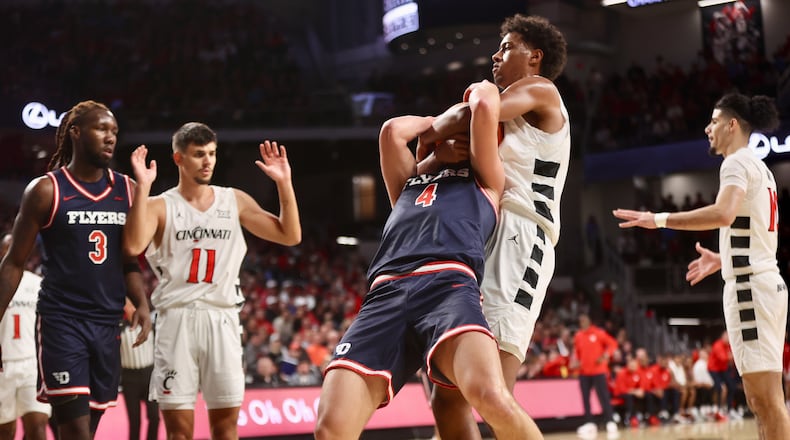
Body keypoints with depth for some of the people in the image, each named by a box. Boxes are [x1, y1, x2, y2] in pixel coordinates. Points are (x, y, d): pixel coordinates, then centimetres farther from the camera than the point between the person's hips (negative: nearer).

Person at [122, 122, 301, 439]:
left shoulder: (235, 201, 9)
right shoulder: (160, 206, 0)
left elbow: (290, 236, 5)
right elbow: (133, 246, -19)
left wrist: (284, 183, -4)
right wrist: (142, 187, -21)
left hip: (222, 319, 3)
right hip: (177, 319, -2)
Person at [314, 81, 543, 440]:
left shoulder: (484, 177, 29)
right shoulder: (408, 183, 39)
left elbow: (486, 107, 17)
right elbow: (393, 130, 25)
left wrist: (480, 91, 39)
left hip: (449, 285, -3)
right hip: (386, 295, 3)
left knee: (492, 398, -34)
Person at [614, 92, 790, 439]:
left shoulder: (738, 162, -9)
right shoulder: (759, 168, 21)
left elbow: (724, 214, -28)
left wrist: (659, 220, -24)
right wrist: (723, 260, 32)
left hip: (750, 287, -10)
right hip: (762, 281, 10)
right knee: (761, 400, 10)